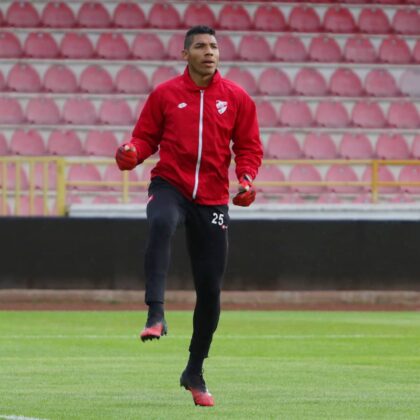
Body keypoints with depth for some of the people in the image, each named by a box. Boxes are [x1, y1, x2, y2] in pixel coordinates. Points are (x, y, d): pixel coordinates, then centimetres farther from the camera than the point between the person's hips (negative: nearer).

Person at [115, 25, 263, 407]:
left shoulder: (237, 98, 5)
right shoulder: (165, 94, 3)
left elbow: (249, 147, 9)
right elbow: (145, 137, 7)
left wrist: (246, 179, -9)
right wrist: (132, 154, -15)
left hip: (213, 199, 2)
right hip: (170, 186, -2)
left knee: (210, 289, 3)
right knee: (160, 224, -40)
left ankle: (195, 372, 19)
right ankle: (155, 315, -47)